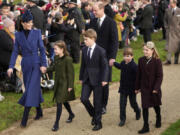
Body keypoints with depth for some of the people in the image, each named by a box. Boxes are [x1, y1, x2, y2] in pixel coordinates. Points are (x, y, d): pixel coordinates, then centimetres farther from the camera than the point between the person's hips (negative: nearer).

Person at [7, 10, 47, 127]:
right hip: (25, 64, 2)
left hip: (36, 64, -2)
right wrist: (11, 66, -4)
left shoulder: (37, 33, -1)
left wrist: (43, 64, -8)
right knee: (35, 88, 11)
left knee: (31, 88, -9)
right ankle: (39, 112, 29)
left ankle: (25, 118, -9)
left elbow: (42, 49, -1)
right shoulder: (18, 35, 3)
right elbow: (15, 51, 4)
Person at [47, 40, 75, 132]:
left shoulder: (68, 59, -19)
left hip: (64, 84, -8)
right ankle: (71, 114, 44)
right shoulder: (56, 58, 3)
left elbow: (70, 73, -16)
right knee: (63, 101, 21)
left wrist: (70, 86, -14)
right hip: (58, 83, 8)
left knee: (59, 102, -8)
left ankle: (56, 123, -3)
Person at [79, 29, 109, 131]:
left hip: (97, 80, -5)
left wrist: (104, 79, -15)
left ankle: (98, 122, 18)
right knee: (84, 99, -3)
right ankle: (94, 115, 22)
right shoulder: (84, 50, 4)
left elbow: (105, 66, -10)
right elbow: (83, 65, 12)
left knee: (97, 102, 3)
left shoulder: (101, 51, -12)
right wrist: (81, 77, 12)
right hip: (87, 79, 5)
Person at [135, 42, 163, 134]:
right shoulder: (141, 60, -1)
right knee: (145, 107, -1)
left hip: (154, 88, -2)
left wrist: (156, 88, -18)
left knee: (156, 105, 17)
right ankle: (146, 127, 6)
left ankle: (158, 119, 43)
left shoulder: (157, 61, -13)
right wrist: (137, 87, 7)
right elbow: (139, 75, 5)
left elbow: (160, 76, -12)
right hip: (144, 87, 2)